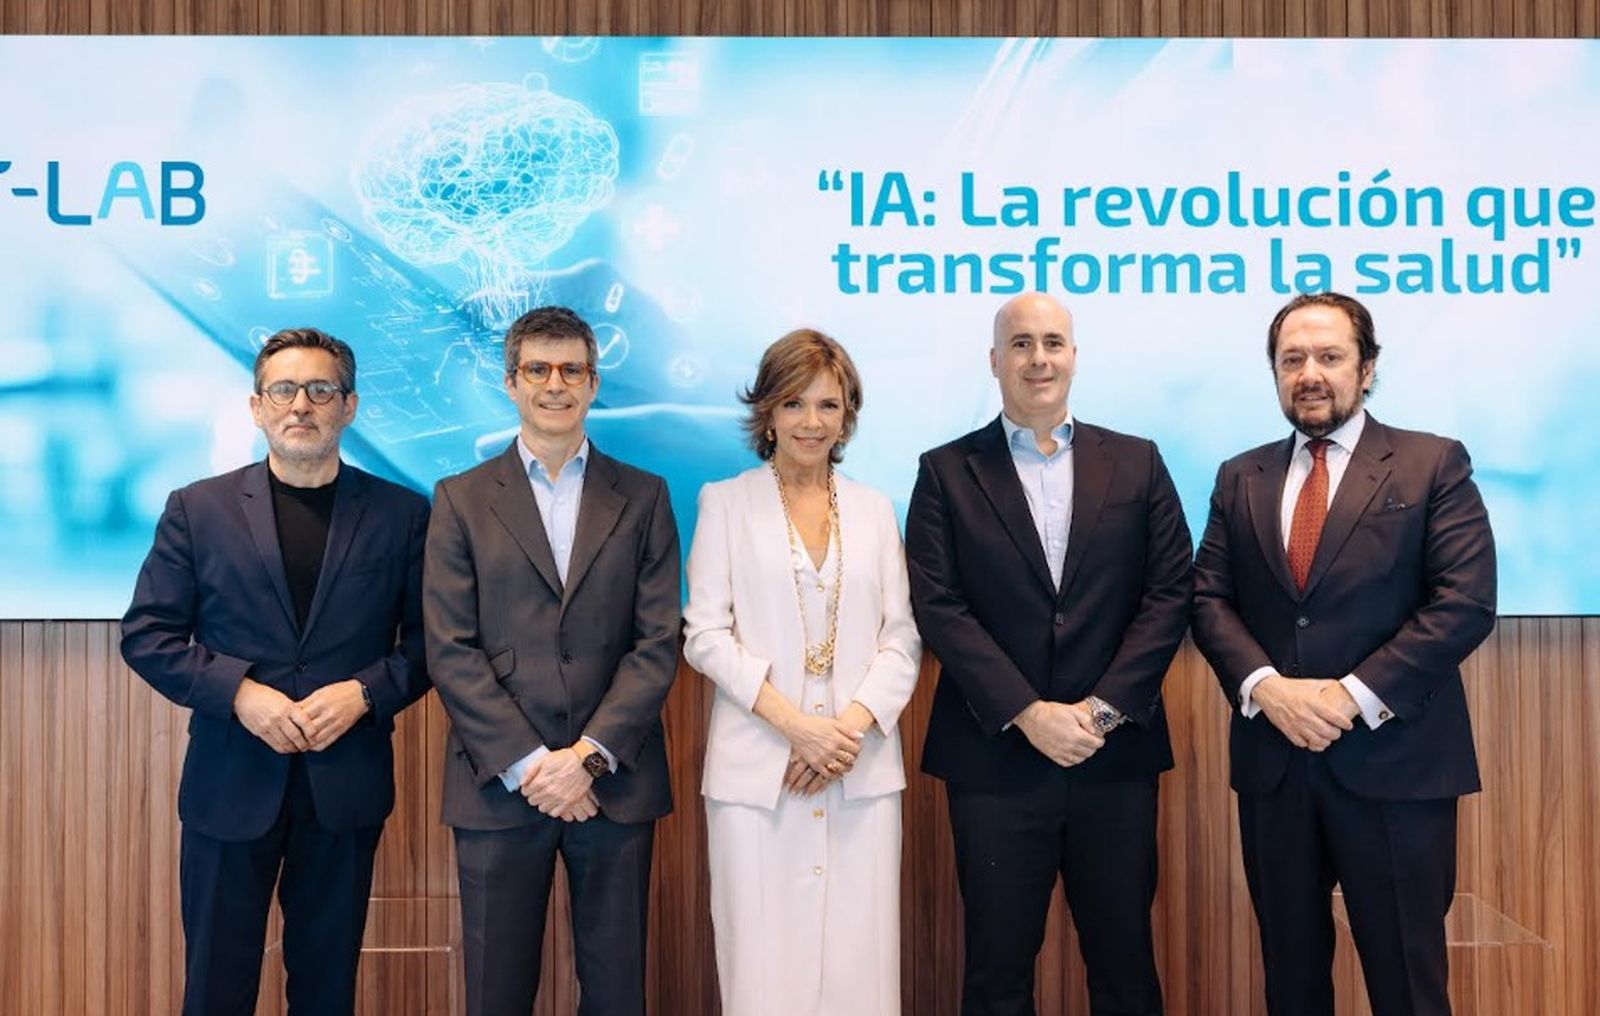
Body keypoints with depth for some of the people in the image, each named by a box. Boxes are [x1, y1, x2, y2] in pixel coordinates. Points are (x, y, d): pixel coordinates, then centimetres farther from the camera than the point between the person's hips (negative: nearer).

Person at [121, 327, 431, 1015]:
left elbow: (428, 640, 3)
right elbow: (146, 635, 0)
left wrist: (365, 693, -14)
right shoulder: (197, 508, 2)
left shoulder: (402, 514, 3)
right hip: (230, 783, 0)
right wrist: (238, 691, -13)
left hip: (347, 784, 0)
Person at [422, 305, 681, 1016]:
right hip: (498, 784, 0)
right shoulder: (461, 499, 6)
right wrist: (528, 765, -11)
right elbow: (450, 651, -2)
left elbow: (658, 643, 0)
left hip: (614, 782, 1)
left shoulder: (642, 498, 7)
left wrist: (589, 756, -11)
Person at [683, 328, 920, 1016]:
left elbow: (902, 637, 8)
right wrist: (794, 724, -12)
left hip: (861, 771, 2)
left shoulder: (874, 510, 13)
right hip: (757, 770, -2)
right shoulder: (726, 502, 6)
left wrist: (853, 724, -9)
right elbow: (706, 633, -2)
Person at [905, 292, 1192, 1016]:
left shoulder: (1136, 463, 9)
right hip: (996, 758, -1)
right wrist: (1027, 713, -13)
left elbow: (1170, 592, 2)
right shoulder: (947, 472, 4)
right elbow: (937, 605, -5)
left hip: (1116, 757, 2)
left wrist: (1104, 706, -9)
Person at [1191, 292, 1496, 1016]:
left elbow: (1466, 602, -9)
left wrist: (1355, 695, -16)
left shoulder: (1433, 465, 0)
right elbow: (1209, 599, 5)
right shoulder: (1240, 479, 12)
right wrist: (1265, 686, -13)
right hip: (1273, 763, 4)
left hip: (1394, 759, -3)